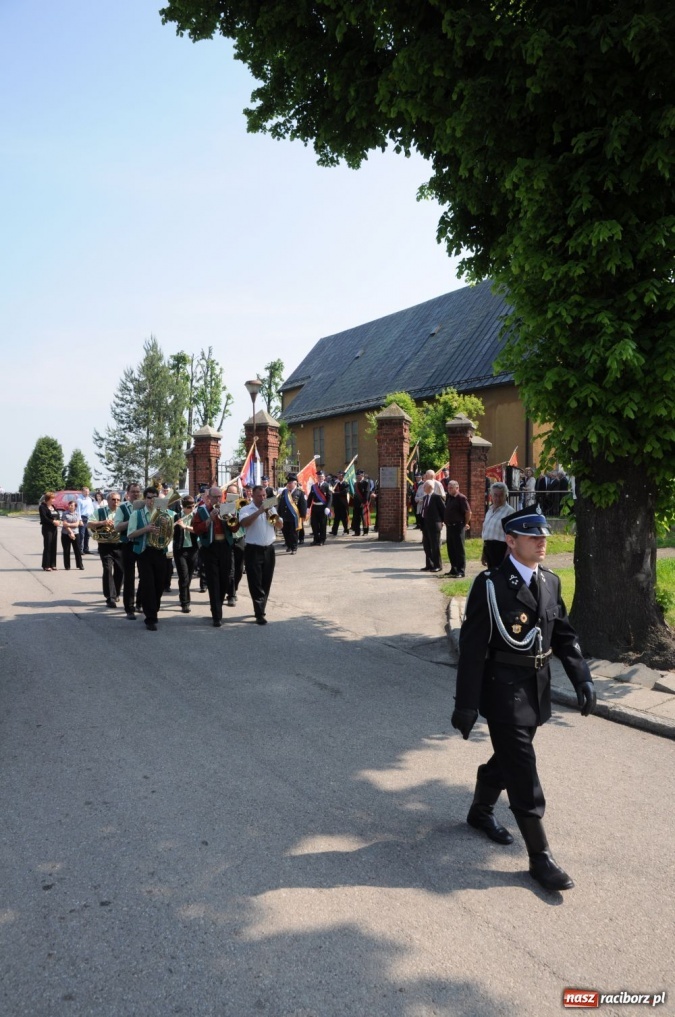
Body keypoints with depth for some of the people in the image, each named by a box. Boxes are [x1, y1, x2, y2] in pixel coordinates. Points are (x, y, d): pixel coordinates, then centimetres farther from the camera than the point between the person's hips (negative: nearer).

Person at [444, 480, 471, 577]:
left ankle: (461, 571, -1)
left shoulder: (461, 498, -12)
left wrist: (466, 524, -7)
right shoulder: (448, 497, 12)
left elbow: (468, 512, -15)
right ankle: (453, 569, 22)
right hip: (449, 526, 8)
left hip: (458, 527, -8)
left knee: (459, 549, -4)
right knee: (451, 550, 13)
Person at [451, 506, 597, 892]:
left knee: (507, 758, 23)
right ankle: (540, 857, 11)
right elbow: (473, 649, -16)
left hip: (537, 689, 7)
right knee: (523, 775, -2)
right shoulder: (491, 585, -16)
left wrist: (583, 678, -1)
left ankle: (481, 812, 47)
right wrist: (467, 705, -15)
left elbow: (565, 635, 11)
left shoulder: (550, 582, 6)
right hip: (504, 690, -7)